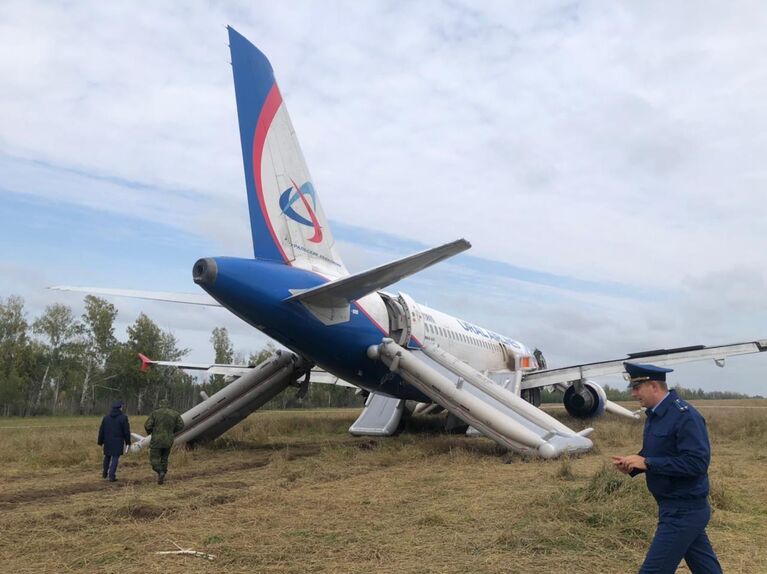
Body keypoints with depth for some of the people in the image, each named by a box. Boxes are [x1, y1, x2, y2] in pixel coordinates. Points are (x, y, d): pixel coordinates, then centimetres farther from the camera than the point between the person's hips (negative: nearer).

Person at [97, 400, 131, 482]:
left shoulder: (106, 417, 7)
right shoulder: (123, 417, -9)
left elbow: (101, 431, 10)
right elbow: (126, 431, -6)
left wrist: (100, 441, 17)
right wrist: (128, 442, 3)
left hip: (107, 441, 5)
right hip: (118, 442, -5)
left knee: (107, 457, 21)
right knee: (115, 458, -1)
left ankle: (104, 473, 32)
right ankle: (111, 476, -5)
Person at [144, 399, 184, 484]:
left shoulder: (155, 413, -4)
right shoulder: (175, 413, 3)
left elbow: (147, 425, -7)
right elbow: (181, 426, 0)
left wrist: (150, 431, 15)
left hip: (156, 440, -3)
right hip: (168, 441, 3)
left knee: (154, 459, 3)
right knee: (164, 459, 19)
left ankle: (160, 472, -21)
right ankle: (161, 478, 16)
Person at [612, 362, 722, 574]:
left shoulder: (685, 416, -21)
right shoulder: (654, 414, 8)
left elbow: (697, 462, -26)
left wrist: (647, 463, -24)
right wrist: (632, 464, -2)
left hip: (683, 511, -9)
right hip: (676, 508, 9)